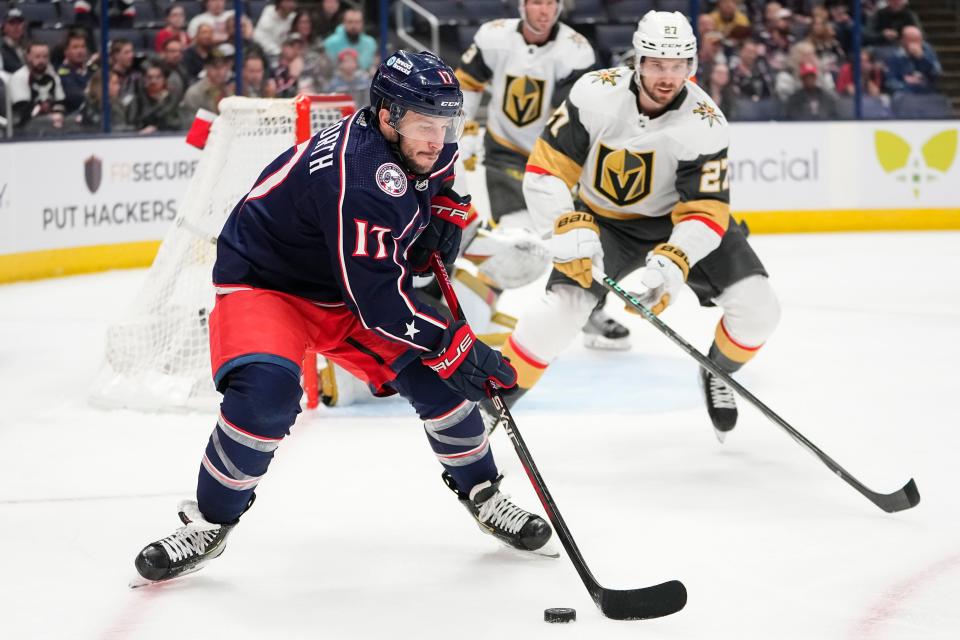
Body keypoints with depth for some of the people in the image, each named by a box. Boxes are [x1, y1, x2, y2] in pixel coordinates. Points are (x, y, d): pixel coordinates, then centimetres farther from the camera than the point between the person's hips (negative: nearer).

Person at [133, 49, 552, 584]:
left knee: (433, 375, -5)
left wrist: (443, 221, -3)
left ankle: (482, 492, 17)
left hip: (358, 275, 8)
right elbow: (375, 299, -36)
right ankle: (210, 522, -12)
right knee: (266, 391, -32)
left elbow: (437, 180, 18)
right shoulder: (360, 177, -36)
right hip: (264, 280, -8)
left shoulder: (423, 145, -10)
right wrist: (456, 346, -34)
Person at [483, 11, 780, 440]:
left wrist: (673, 263, -43)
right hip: (605, 222, -1)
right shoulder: (596, 94, -24)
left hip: (678, 219, 1)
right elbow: (546, 169, -19)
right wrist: (570, 227, -33)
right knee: (561, 309, -22)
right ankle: (490, 403, -4)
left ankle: (718, 374, 20)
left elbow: (706, 211, -27)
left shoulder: (705, 125, -24)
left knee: (757, 308, -13)